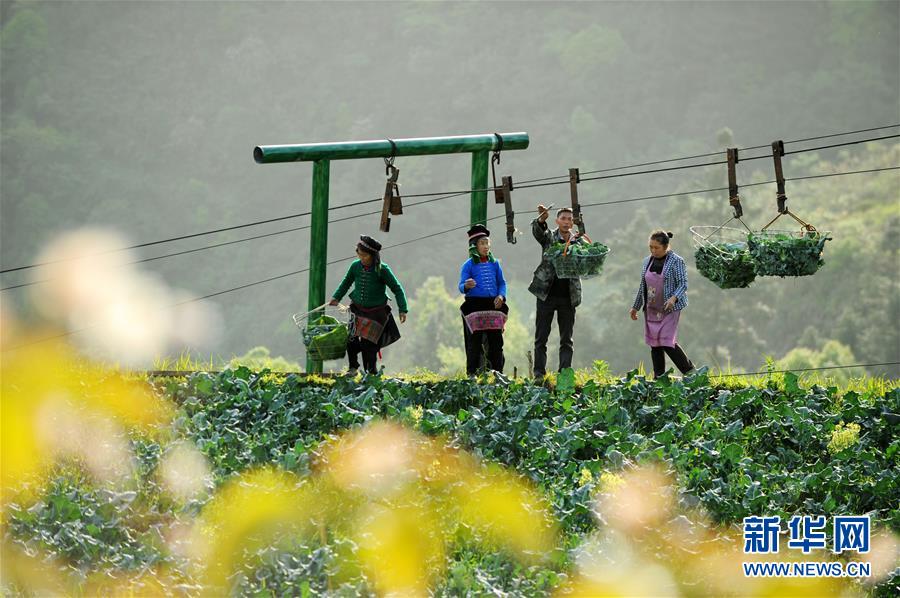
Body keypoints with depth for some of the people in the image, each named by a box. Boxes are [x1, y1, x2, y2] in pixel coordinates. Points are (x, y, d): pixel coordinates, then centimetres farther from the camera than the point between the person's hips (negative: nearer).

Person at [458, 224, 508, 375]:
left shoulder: (494, 263, 12)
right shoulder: (469, 265, 0)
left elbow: (502, 282, 16)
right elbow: (461, 286, -6)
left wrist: (501, 296, -3)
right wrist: (466, 286, -29)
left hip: (493, 305, 4)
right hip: (474, 305, -4)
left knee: (496, 341, 3)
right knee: (474, 342, -2)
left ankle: (498, 373, 7)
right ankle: (472, 373, 1)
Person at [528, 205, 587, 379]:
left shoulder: (578, 242, 8)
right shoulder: (549, 237, 0)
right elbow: (537, 231, -20)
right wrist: (541, 219, -43)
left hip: (568, 296, 2)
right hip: (547, 293, -2)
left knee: (567, 340, 3)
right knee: (541, 337, 1)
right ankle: (539, 374, 4)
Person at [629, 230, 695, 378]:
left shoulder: (676, 261, -9)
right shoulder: (648, 261, 9)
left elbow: (683, 284, -11)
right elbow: (642, 286, 18)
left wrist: (674, 298, -29)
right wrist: (635, 306, 22)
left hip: (669, 309, -6)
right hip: (651, 310, 6)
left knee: (667, 342, -13)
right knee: (654, 344, 5)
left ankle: (690, 371, 1)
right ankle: (658, 378, 11)